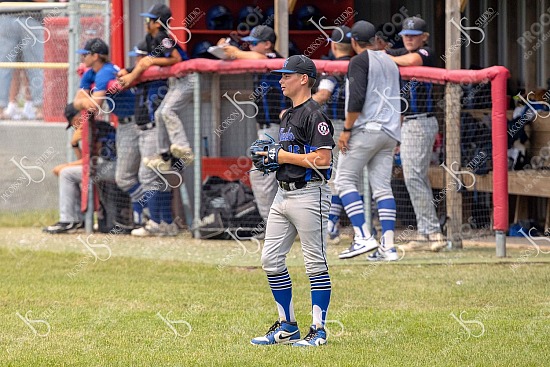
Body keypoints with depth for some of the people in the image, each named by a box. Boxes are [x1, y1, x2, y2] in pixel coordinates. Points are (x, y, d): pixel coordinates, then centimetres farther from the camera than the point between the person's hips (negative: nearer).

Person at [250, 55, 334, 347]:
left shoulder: (314, 115, -12)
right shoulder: (288, 115, 19)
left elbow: (322, 159, -20)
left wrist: (283, 156, -14)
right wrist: (270, 157, 8)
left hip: (308, 194, -10)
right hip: (284, 193, 10)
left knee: (315, 263, -4)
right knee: (271, 259, 8)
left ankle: (318, 330, 0)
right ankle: (287, 327, 16)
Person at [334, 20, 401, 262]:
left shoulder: (359, 61, -5)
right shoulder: (390, 62, 20)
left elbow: (357, 97, -18)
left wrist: (346, 129, -14)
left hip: (365, 130, -8)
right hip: (390, 132, 8)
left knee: (345, 180, -3)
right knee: (382, 186, 4)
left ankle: (363, 237, -16)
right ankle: (388, 246, -5)